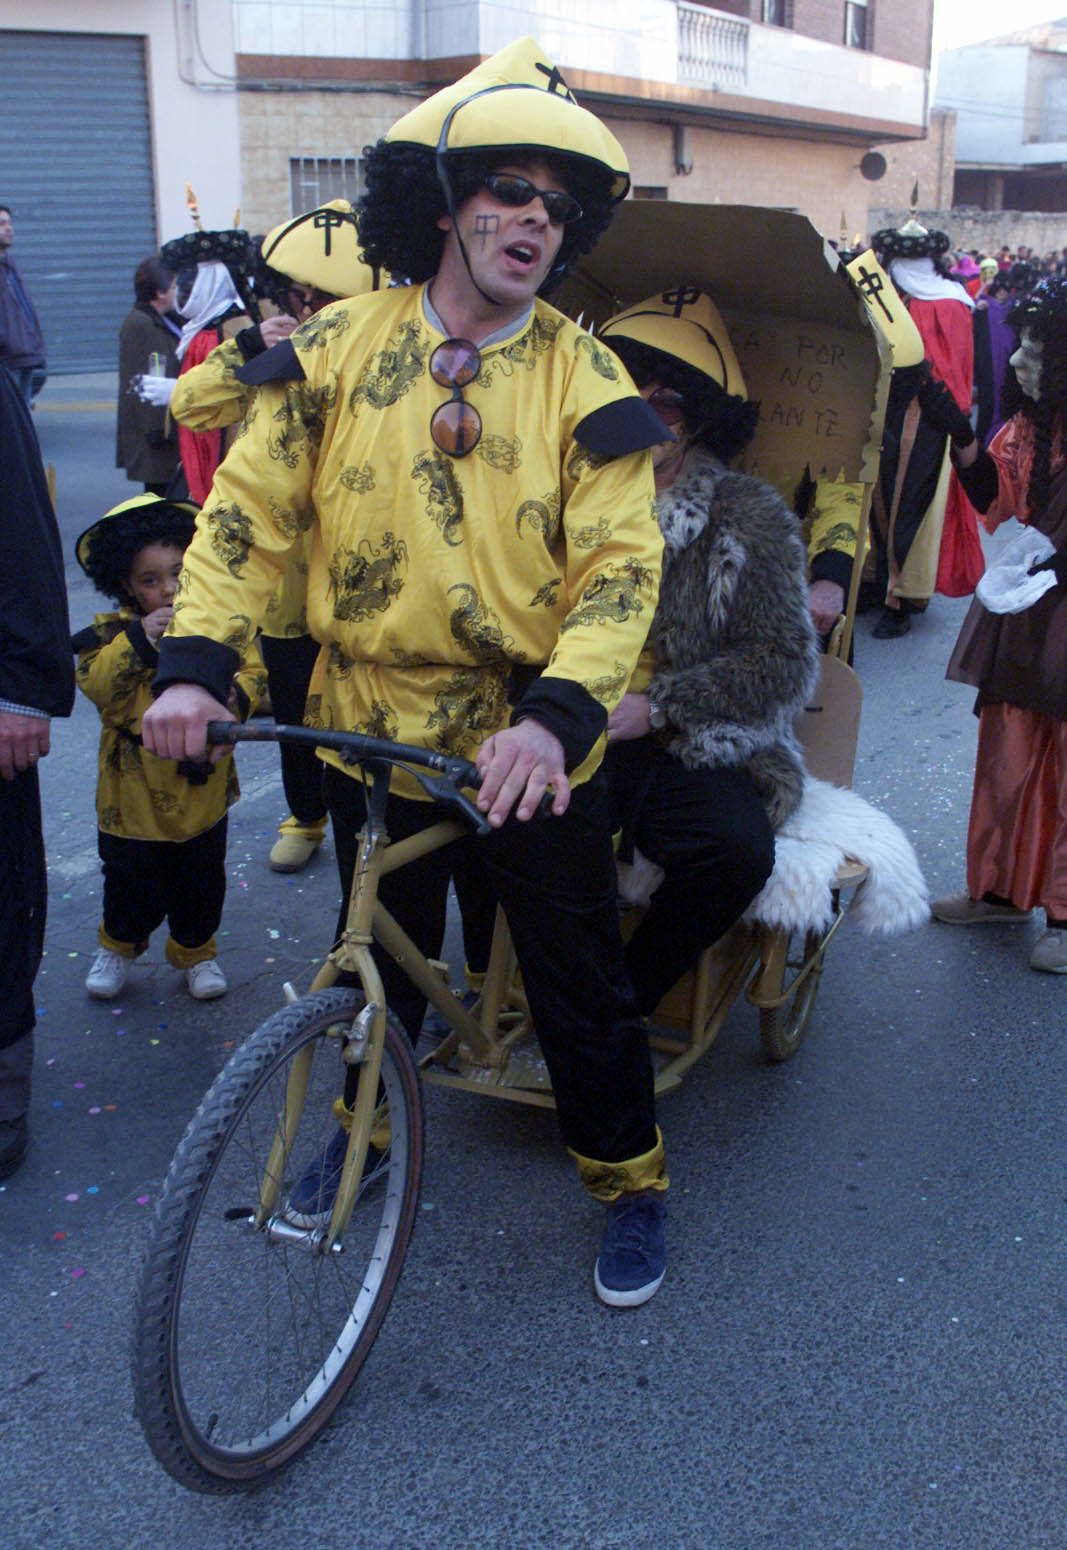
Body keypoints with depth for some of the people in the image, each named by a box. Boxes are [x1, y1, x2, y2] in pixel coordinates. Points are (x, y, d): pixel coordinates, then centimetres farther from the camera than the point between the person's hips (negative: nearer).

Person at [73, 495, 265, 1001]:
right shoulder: (113, 632, -9)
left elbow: (253, 669, 2)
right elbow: (94, 684, -22)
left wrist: (237, 694, -19)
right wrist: (138, 640, -30)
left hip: (203, 787, 2)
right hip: (135, 790, -2)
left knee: (201, 883, 15)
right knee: (134, 885, 10)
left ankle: (195, 951, 38)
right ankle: (118, 946, 37)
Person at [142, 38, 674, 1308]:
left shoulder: (582, 379, -7)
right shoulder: (339, 352, -4)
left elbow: (620, 565, -14)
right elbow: (248, 511, -2)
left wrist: (556, 717, -29)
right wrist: (194, 661, -15)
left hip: (530, 744, -1)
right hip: (370, 726, 2)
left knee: (579, 977, 9)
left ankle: (629, 1180, 32)